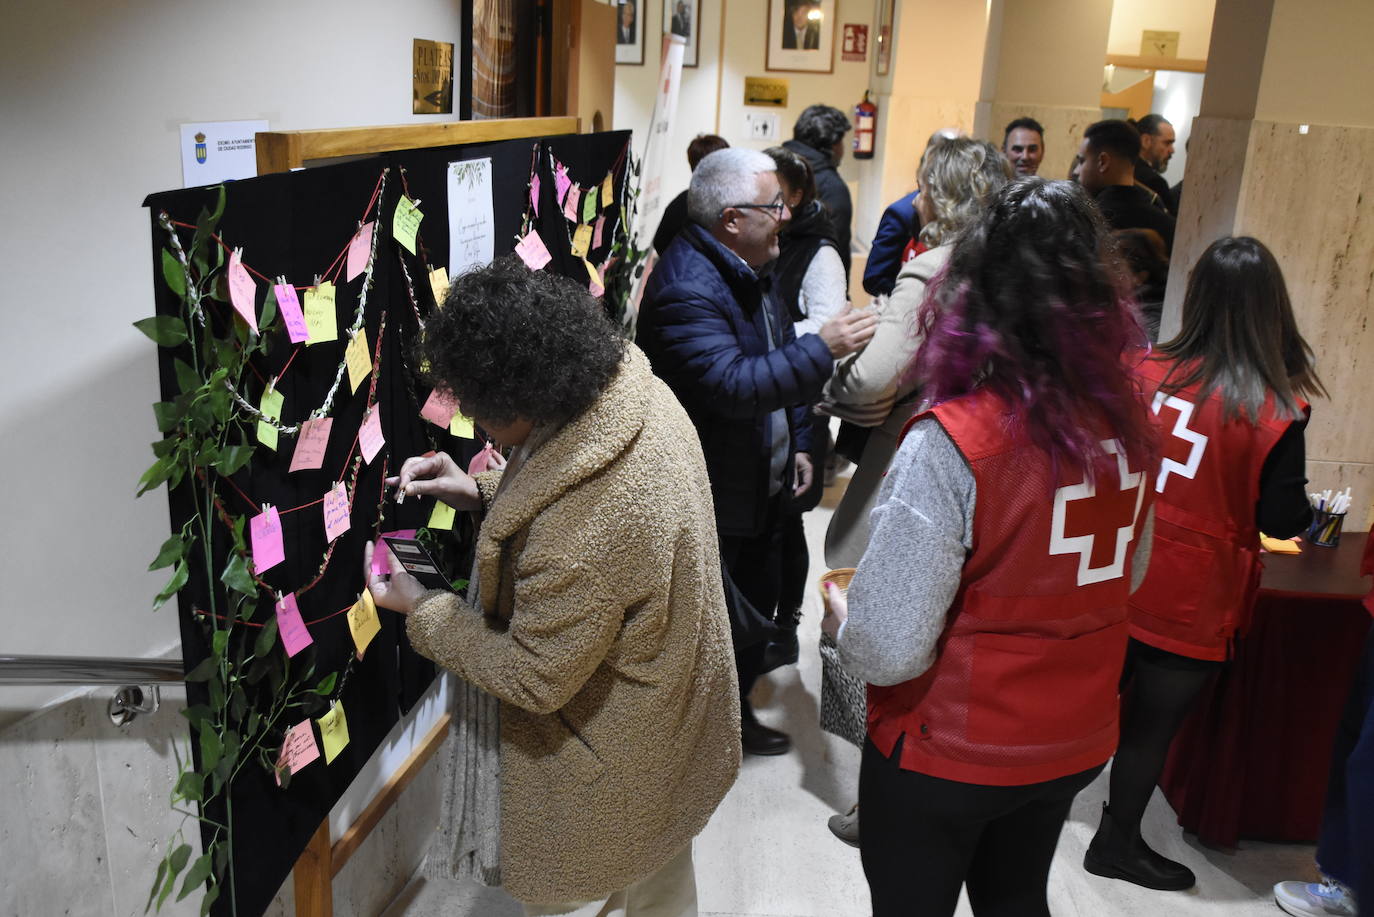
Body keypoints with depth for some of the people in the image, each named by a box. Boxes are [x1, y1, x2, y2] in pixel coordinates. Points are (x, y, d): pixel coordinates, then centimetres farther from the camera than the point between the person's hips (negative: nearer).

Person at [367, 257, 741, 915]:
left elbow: (536, 679, -25)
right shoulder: (632, 387, -15)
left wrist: (420, 611, -14)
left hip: (611, 768, -8)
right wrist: (482, 493, -6)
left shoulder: (577, 539, -41)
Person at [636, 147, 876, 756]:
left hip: (761, 490, 10)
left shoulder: (748, 273, 9)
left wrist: (797, 444, 17)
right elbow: (732, 385, -35)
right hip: (711, 503, -10)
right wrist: (821, 349, -32)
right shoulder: (686, 289, -25)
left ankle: (735, 713, 41)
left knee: (758, 610, 22)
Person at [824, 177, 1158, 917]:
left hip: (948, 757, -5)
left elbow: (888, 652, -27)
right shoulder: (1128, 426, -8)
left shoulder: (950, 444, -28)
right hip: (1076, 745, 6)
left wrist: (841, 619, -6)